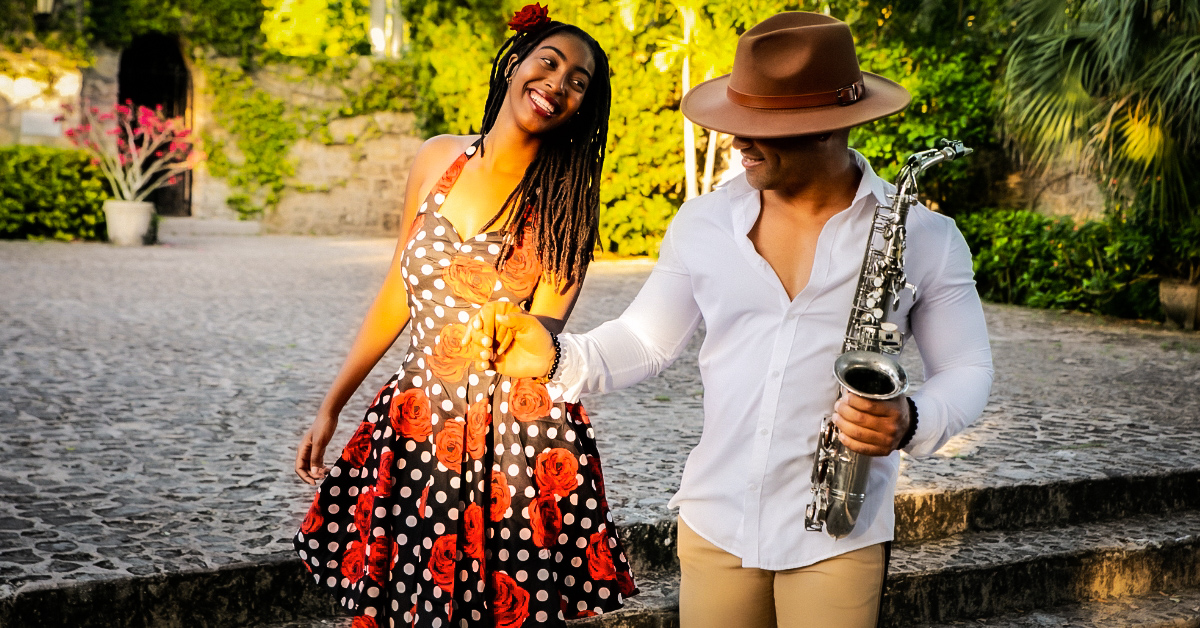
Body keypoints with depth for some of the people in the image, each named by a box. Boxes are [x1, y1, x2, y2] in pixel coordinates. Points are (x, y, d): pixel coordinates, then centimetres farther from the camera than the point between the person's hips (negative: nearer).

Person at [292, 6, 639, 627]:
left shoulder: (566, 199, -4)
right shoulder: (438, 159, 5)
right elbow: (397, 295, 12)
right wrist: (332, 405, 13)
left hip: (516, 436, -3)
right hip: (416, 429, 3)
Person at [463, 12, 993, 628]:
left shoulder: (923, 236, -6)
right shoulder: (703, 222, 1)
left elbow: (967, 369, 2)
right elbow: (646, 340, 8)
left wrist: (910, 421, -19)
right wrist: (558, 357, -11)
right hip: (713, 525, 3)